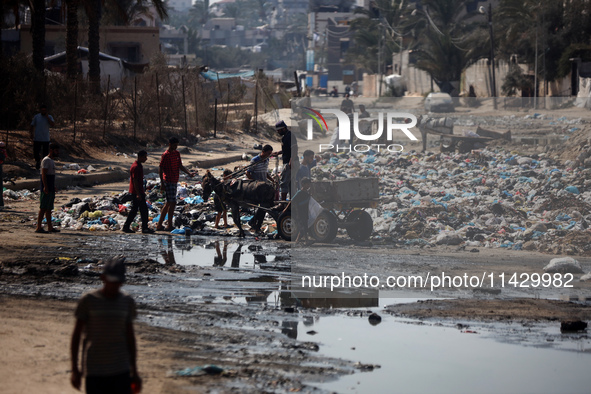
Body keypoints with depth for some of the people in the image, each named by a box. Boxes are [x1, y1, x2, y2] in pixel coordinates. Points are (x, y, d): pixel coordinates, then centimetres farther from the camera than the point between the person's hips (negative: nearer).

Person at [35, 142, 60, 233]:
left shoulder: (51, 161, 19)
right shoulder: (46, 160, -12)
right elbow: (43, 174, -19)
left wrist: (54, 188, 24)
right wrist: (45, 187, -25)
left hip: (51, 189, 10)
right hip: (47, 189, -10)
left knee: (49, 209, 11)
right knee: (43, 208, -10)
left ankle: (50, 227, 14)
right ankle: (39, 227, -11)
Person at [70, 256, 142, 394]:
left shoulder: (127, 301, 6)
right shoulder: (88, 300, -4)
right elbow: (76, 335, 0)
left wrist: (134, 371, 14)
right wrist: (74, 369, -3)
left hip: (120, 371, 2)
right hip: (95, 372, -2)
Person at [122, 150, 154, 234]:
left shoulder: (139, 166, 15)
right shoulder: (136, 167, -17)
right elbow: (135, 181, -21)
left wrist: (142, 192, 26)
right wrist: (138, 194, -24)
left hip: (138, 192, 10)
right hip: (137, 192, -10)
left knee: (134, 210, 11)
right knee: (144, 209, -6)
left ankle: (126, 227, 13)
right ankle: (145, 228, -2)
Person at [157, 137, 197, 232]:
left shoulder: (177, 153, 13)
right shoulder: (166, 155, -11)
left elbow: (180, 166, 15)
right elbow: (160, 170, -11)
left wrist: (189, 173, -1)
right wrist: (162, 183, -16)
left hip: (174, 181, 9)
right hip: (168, 181, -9)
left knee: (169, 203, 11)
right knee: (172, 203, -11)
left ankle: (159, 225, 16)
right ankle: (169, 225, -8)